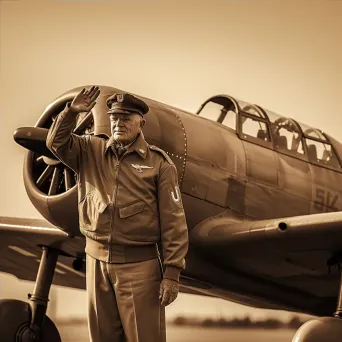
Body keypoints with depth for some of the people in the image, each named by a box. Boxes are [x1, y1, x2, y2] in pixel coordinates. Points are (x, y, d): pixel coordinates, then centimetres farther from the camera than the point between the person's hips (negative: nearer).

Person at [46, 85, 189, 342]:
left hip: (140, 264, -4)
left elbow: (173, 222, -7)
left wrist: (172, 273, -11)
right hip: (97, 261, 4)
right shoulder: (91, 151, 9)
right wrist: (71, 112, -13)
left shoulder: (159, 163, -5)